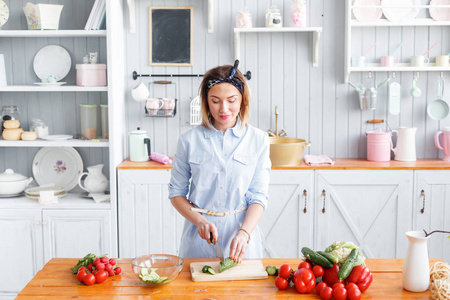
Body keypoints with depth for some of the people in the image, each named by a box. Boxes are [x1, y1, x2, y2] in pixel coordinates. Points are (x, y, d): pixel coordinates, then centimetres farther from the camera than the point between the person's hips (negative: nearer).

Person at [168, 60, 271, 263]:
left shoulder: (258, 140, -2)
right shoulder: (189, 140, -2)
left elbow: (259, 196, -4)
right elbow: (176, 193, 3)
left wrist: (244, 233, -19)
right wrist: (200, 221, -13)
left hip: (242, 230, 0)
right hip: (199, 239, 0)